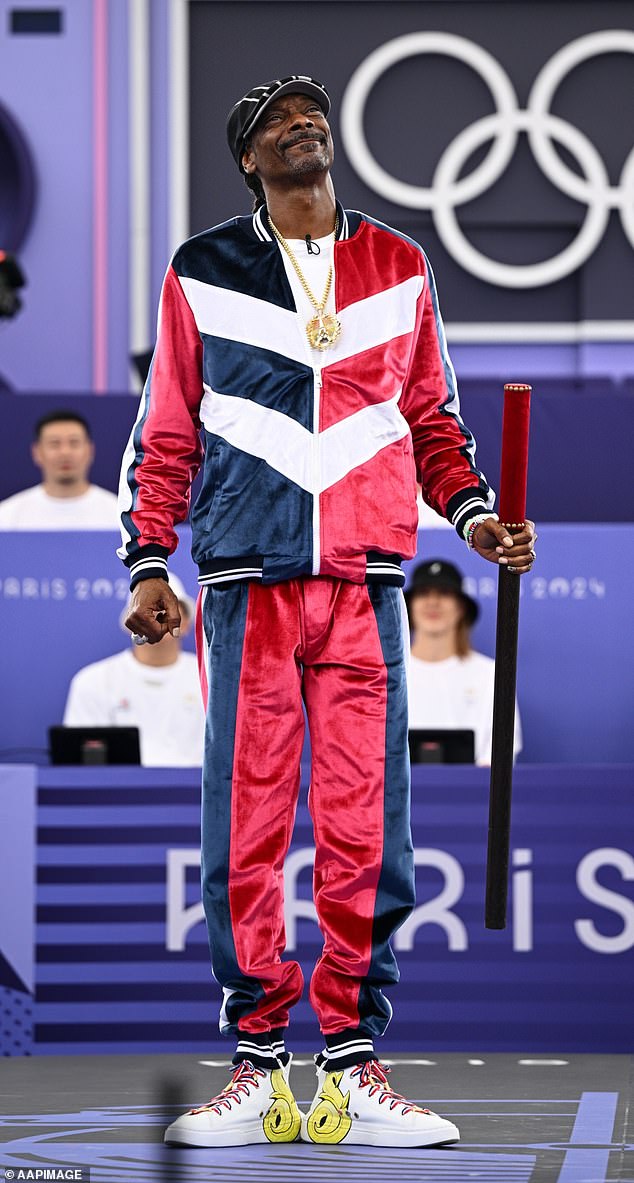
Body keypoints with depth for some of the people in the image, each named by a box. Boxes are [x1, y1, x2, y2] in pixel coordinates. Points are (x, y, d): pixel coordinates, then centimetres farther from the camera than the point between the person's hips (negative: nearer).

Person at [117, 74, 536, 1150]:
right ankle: (255, 1063, 1)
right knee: (245, 828, -4)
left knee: (365, 828, -3)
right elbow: (164, 436, 12)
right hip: (249, 582, -1)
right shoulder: (202, 276, 10)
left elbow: (432, 418, 20)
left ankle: (354, 1063, 1)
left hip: (366, 582, 1)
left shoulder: (398, 270, 14)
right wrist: (148, 563, 4)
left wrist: (474, 513, 4)